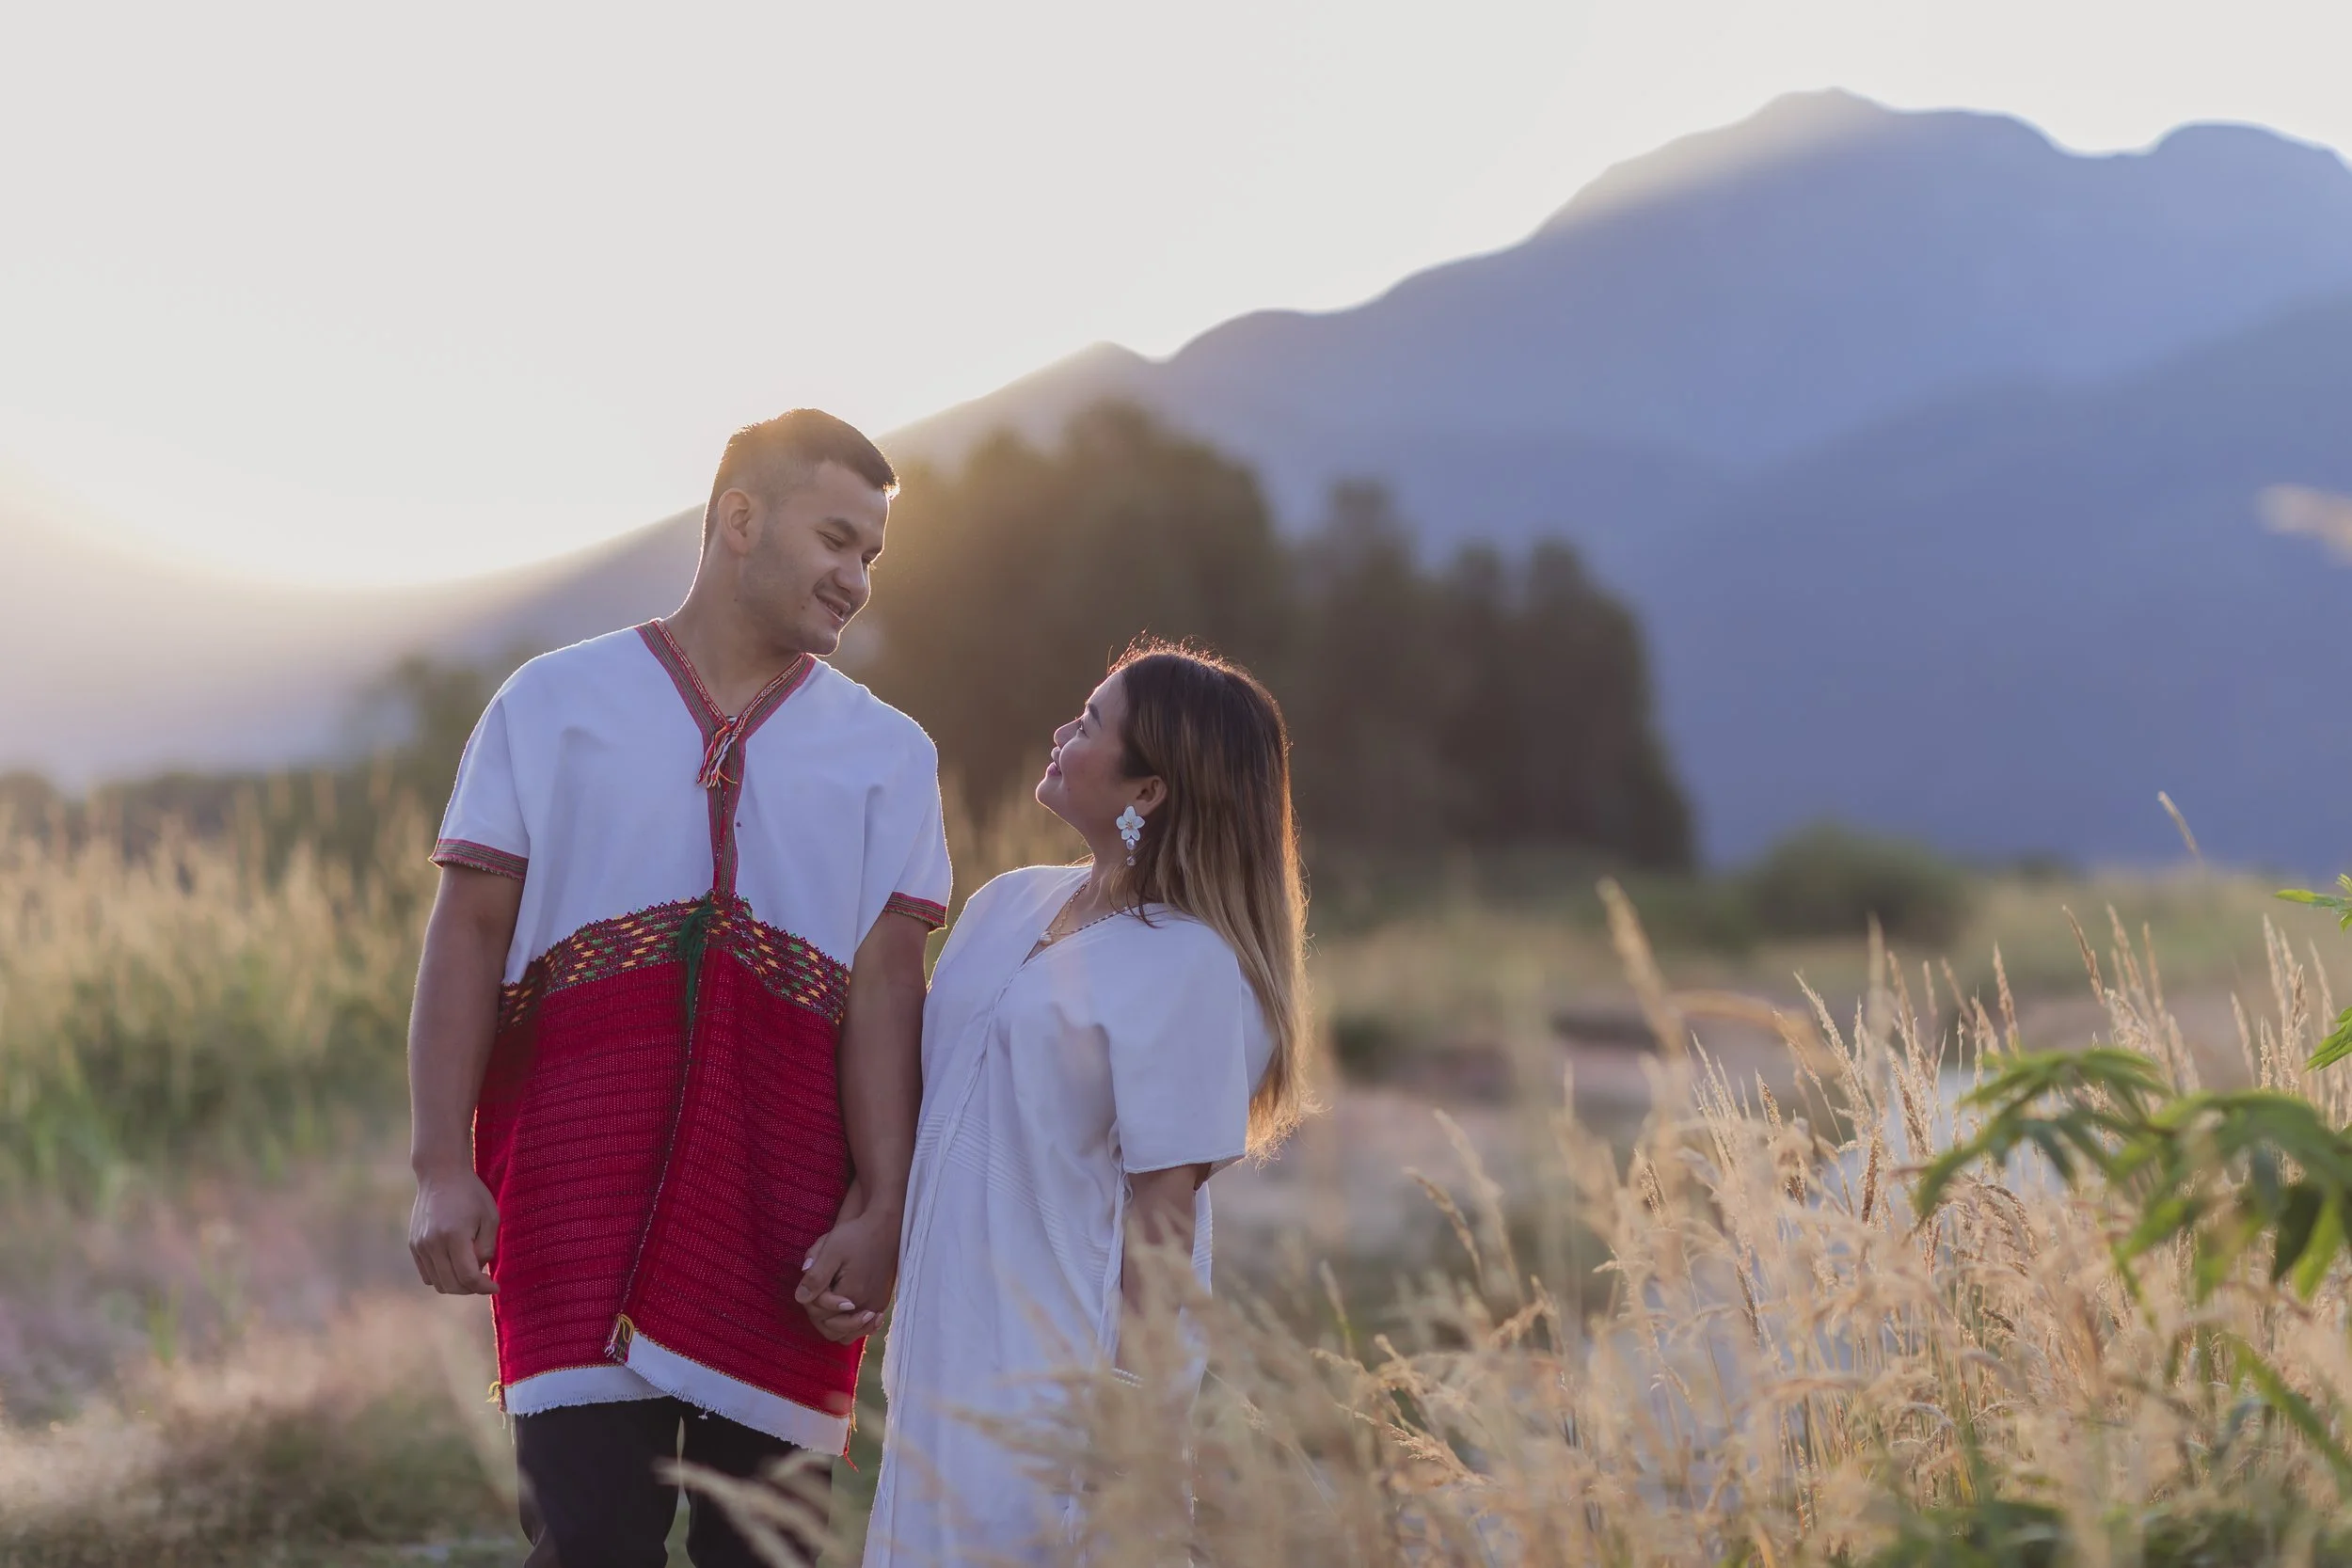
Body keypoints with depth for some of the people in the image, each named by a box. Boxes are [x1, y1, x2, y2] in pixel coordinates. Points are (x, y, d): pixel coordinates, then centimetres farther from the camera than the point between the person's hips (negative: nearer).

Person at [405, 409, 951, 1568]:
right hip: (583, 1176, -2)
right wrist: (441, 1167, -6)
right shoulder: (556, 703, 9)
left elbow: (885, 987, 3)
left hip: (782, 1199, 2)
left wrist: (881, 1208, -8)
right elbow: (469, 931, 4)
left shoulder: (888, 754, 12)